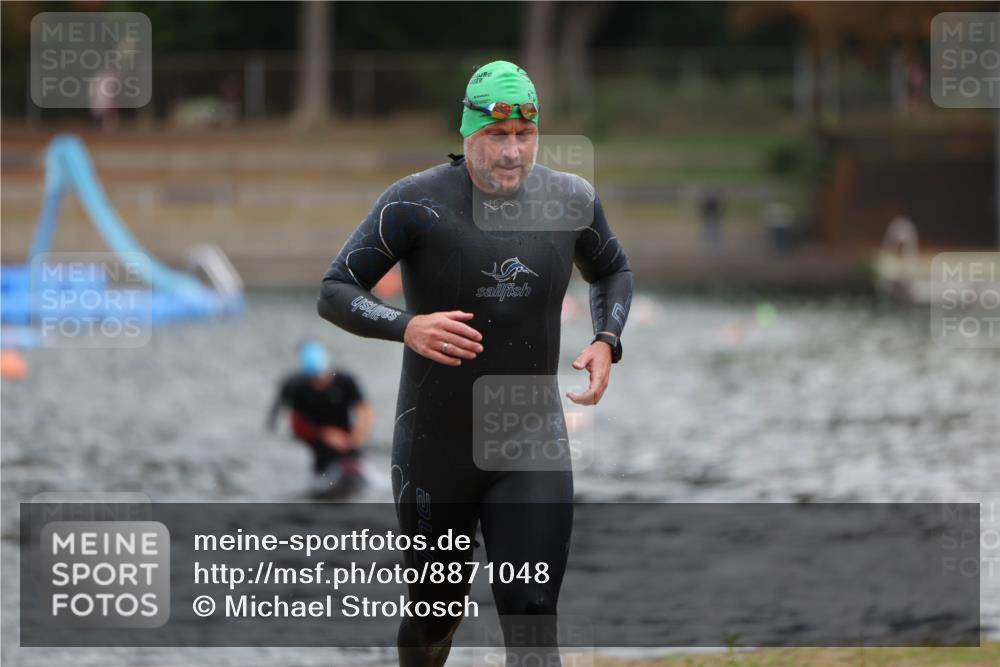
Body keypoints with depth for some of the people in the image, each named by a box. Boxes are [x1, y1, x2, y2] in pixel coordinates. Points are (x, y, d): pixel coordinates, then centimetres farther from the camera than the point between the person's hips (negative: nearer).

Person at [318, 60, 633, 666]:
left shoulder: (572, 201, 0)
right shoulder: (417, 202, -12)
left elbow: (612, 271, 21)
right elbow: (335, 292, -12)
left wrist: (607, 341, 1)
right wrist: (406, 327, -30)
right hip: (435, 449, -2)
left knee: (532, 618, -10)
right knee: (436, 613, 11)